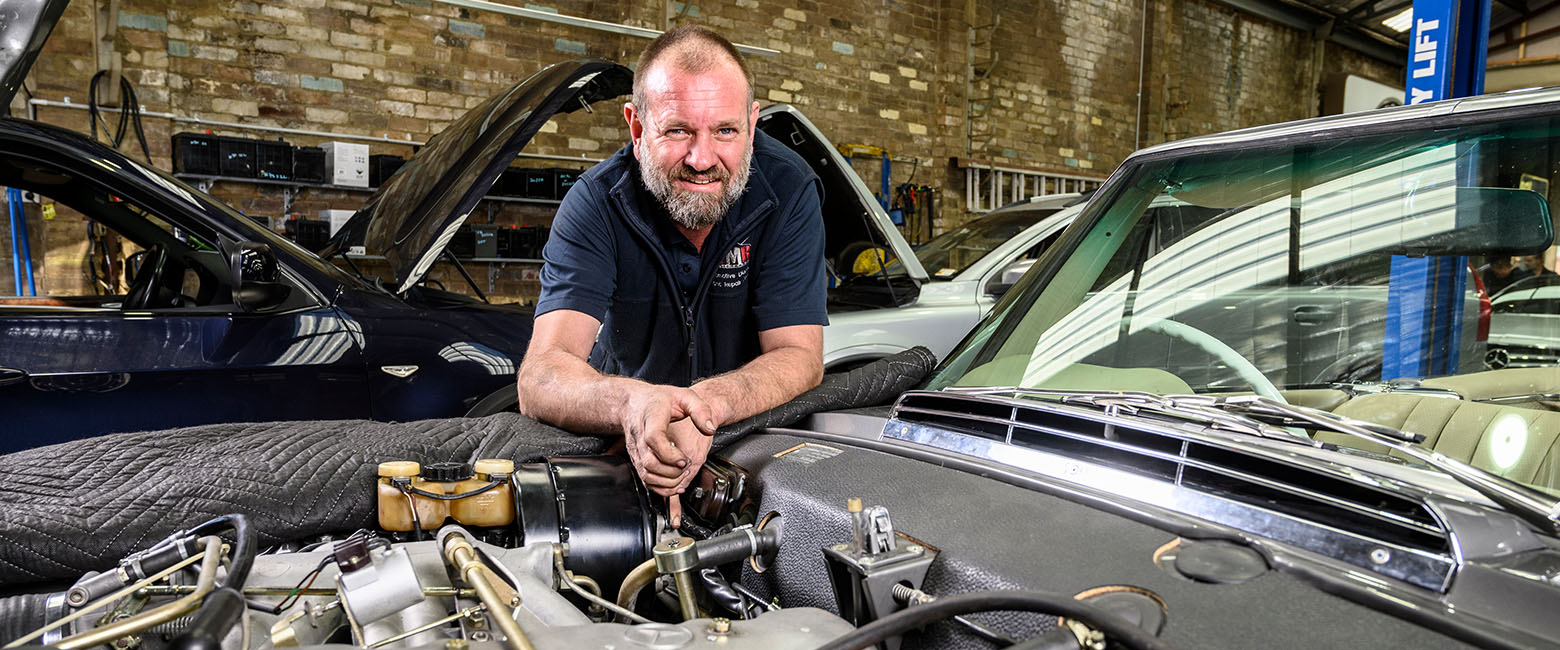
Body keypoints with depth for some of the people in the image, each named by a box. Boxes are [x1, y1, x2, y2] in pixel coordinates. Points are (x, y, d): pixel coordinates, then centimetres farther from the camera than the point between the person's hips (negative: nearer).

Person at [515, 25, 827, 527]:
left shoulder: (789, 190, -16)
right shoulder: (595, 204, -18)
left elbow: (800, 356, -20)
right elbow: (540, 378, -29)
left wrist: (709, 403, -43)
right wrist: (632, 404, -53)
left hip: (756, 434, 1)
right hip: (620, 446, 0)